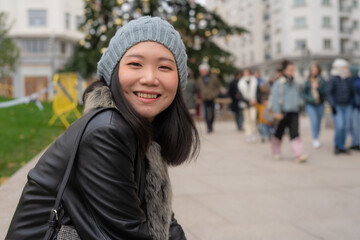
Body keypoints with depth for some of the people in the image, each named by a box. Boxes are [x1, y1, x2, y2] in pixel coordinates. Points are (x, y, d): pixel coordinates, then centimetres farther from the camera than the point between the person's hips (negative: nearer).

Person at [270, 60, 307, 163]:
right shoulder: (279, 83, -6)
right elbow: (275, 98, -10)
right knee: (279, 133, 11)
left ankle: (299, 155, -14)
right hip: (283, 112, -3)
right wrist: (277, 112, -14)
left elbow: (299, 95, 25)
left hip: (294, 112, 3)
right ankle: (276, 152, 31)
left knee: (294, 133, -8)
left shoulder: (295, 83, 11)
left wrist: (298, 103, 9)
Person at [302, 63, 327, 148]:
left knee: (318, 122, 9)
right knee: (314, 121, -17)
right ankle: (315, 140, -17)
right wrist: (308, 98, -8)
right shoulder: (308, 81, 3)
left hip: (320, 105, 1)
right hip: (310, 105, -1)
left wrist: (317, 87, -19)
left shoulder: (322, 81, 0)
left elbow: (325, 93, -7)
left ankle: (316, 139, 24)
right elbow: (304, 93, 9)